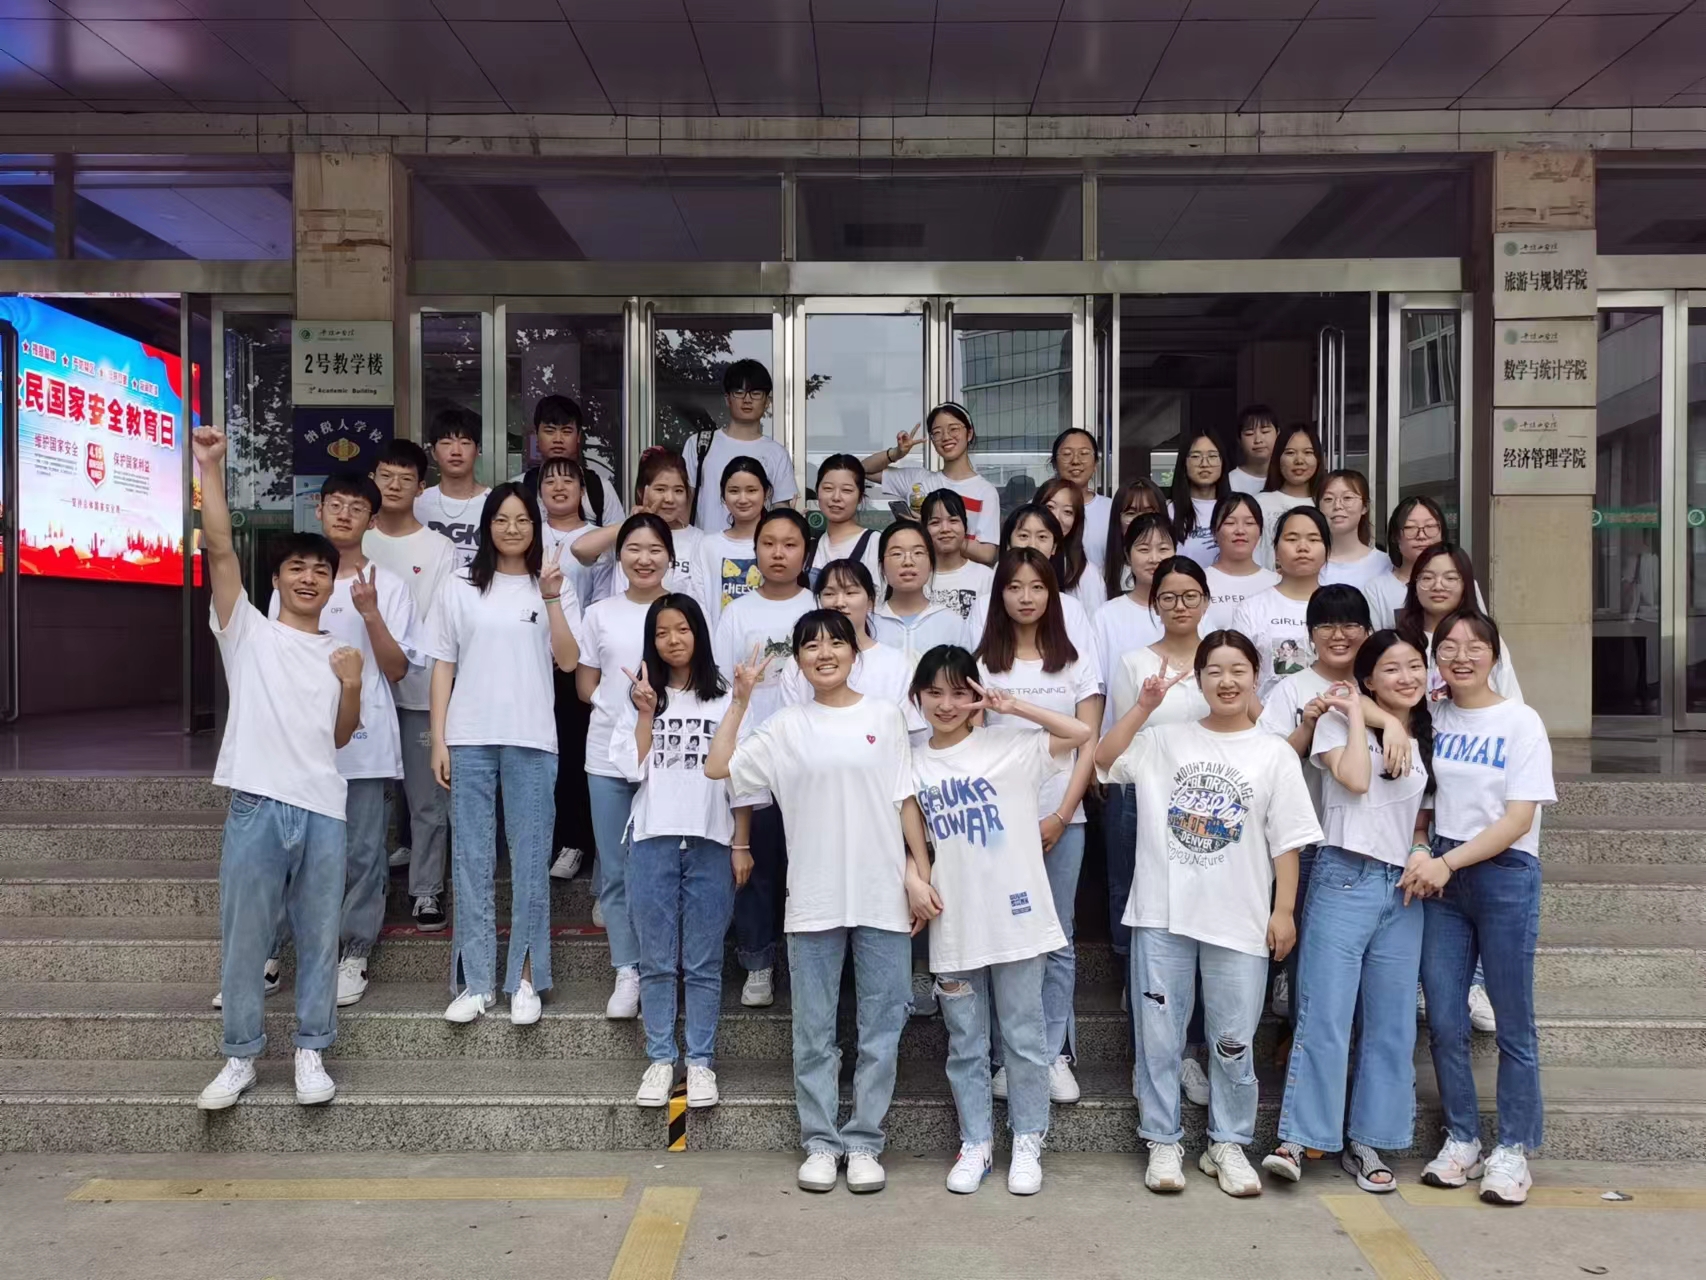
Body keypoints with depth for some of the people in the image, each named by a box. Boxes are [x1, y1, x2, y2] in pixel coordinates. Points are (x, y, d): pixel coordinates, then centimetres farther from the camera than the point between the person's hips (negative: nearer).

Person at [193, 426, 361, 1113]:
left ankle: (311, 1051, 21)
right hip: (258, 804, -2)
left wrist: (352, 686, -2)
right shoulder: (247, 630, 6)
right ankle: (240, 1055, 20)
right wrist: (210, 467, -13)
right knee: (244, 937, 5)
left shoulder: (339, 652, 15)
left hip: (323, 808, 3)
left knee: (319, 938, 8)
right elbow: (220, 549, -7)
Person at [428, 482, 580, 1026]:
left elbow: (569, 661, -4)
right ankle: (475, 982, 12)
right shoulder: (458, 590, 8)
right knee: (471, 860, 4)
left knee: (530, 860, 2)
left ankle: (525, 979, 12)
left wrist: (552, 597, -12)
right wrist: (438, 740, 1)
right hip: (469, 739, 1)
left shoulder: (555, 588, 7)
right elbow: (443, 667, 7)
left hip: (531, 740, -1)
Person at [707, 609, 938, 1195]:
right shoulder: (787, 726, 4)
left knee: (880, 1030, 6)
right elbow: (718, 767, -1)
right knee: (814, 1032, 8)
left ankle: (864, 1142, 18)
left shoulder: (884, 717, 4)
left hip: (883, 898, 0)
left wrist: (920, 874, 0)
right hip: (813, 900, 0)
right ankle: (820, 1142, 21)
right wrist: (739, 699, -1)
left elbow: (906, 801, 5)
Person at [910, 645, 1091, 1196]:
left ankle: (1027, 1144, 23)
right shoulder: (914, 766, 6)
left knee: (1024, 1037, 8)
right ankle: (975, 1144, 26)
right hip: (953, 926, 3)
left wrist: (1014, 708, -13)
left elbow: (1081, 733, -12)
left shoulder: (1010, 747, -3)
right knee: (965, 1043, 12)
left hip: (1015, 918, -2)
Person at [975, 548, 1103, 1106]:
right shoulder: (981, 663, 5)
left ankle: (1055, 1055, 14)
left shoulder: (1078, 662, 6)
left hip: (1062, 820, 1)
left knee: (1057, 940, 5)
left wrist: (1060, 817, -7)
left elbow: (1089, 746, 2)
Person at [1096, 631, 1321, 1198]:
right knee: (1158, 1033, 7)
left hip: (1239, 920, 0)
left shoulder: (1274, 754, 3)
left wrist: (1283, 911, -2)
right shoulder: (1167, 739, 5)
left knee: (1234, 1040, 8)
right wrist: (1144, 705, -9)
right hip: (1163, 914, 1)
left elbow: (1286, 843, 3)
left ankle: (1228, 1145, 25)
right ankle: (1162, 1142, 21)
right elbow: (1105, 758, -6)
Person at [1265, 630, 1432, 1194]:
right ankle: (1297, 1138, -4)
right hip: (1344, 877, -5)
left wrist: (1423, 853, 2)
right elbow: (1354, 779, -16)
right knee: (1325, 1014, -9)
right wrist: (1356, 713, -7)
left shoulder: (1427, 739, 17)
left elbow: (1423, 819, 22)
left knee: (1391, 1024, 6)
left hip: (1402, 889, 5)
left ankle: (1366, 1142, 16)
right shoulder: (1339, 720, 2)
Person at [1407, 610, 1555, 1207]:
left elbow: (1519, 819, -9)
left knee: (1513, 1021, 4)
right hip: (1439, 875, 3)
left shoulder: (1521, 722, -4)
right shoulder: (1430, 716, 6)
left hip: (1504, 874, -3)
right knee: (1443, 1020, 5)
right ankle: (1460, 1140, 20)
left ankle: (1511, 1151, 15)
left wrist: (1448, 862, -16)